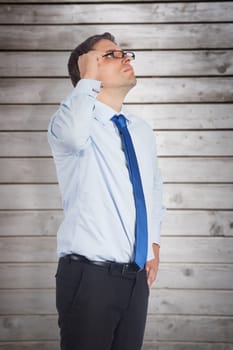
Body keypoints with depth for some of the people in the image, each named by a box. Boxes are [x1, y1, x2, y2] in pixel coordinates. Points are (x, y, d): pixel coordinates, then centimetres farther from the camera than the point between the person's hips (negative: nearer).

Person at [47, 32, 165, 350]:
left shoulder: (142, 131, 13)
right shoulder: (69, 122, -8)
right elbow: (74, 134, -35)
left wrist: (154, 244, 14)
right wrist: (89, 79, -20)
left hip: (137, 276, 6)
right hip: (89, 276, -6)